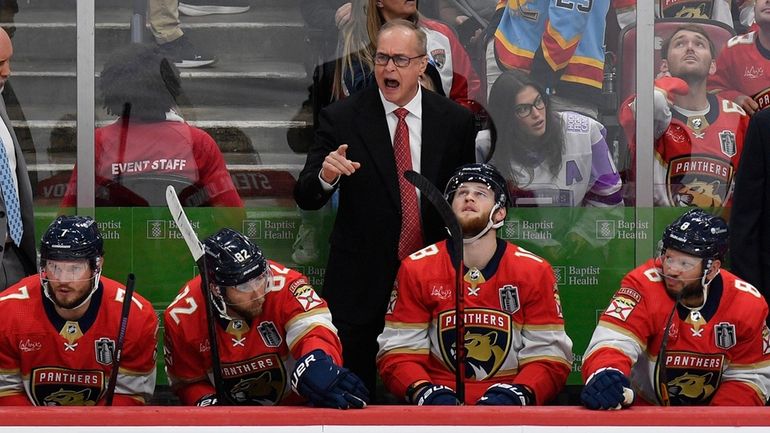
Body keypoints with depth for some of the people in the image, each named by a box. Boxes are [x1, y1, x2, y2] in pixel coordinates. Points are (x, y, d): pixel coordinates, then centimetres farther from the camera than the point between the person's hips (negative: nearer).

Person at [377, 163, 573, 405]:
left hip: (509, 410, 1)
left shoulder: (535, 272, 6)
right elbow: (397, 353, 3)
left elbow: (549, 357, 3)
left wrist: (516, 394, -17)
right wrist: (426, 394, -17)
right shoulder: (416, 270, 7)